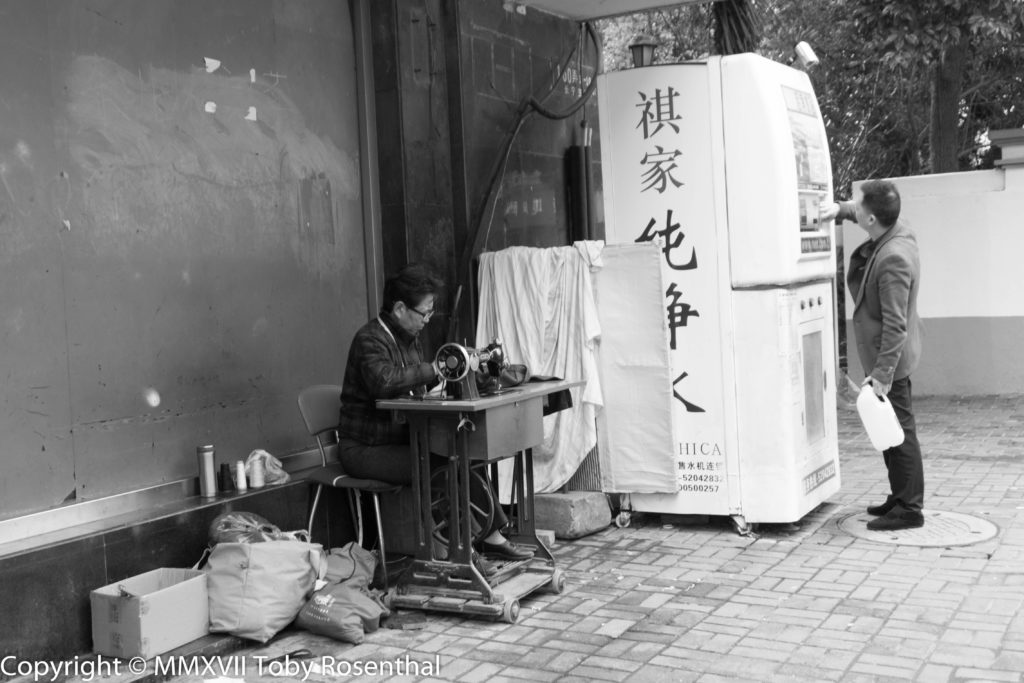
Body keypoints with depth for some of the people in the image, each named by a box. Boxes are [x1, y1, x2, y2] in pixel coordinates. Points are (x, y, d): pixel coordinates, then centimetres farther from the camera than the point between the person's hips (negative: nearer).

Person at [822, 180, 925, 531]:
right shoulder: (897, 231, 0)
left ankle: (909, 509, 10)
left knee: (898, 432, 0)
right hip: (887, 356, 10)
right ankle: (901, 497, 31)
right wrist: (839, 209, 8)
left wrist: (882, 374, -26)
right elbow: (859, 213, 25)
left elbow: (895, 324, -28)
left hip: (889, 360, -10)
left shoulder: (893, 259, -28)